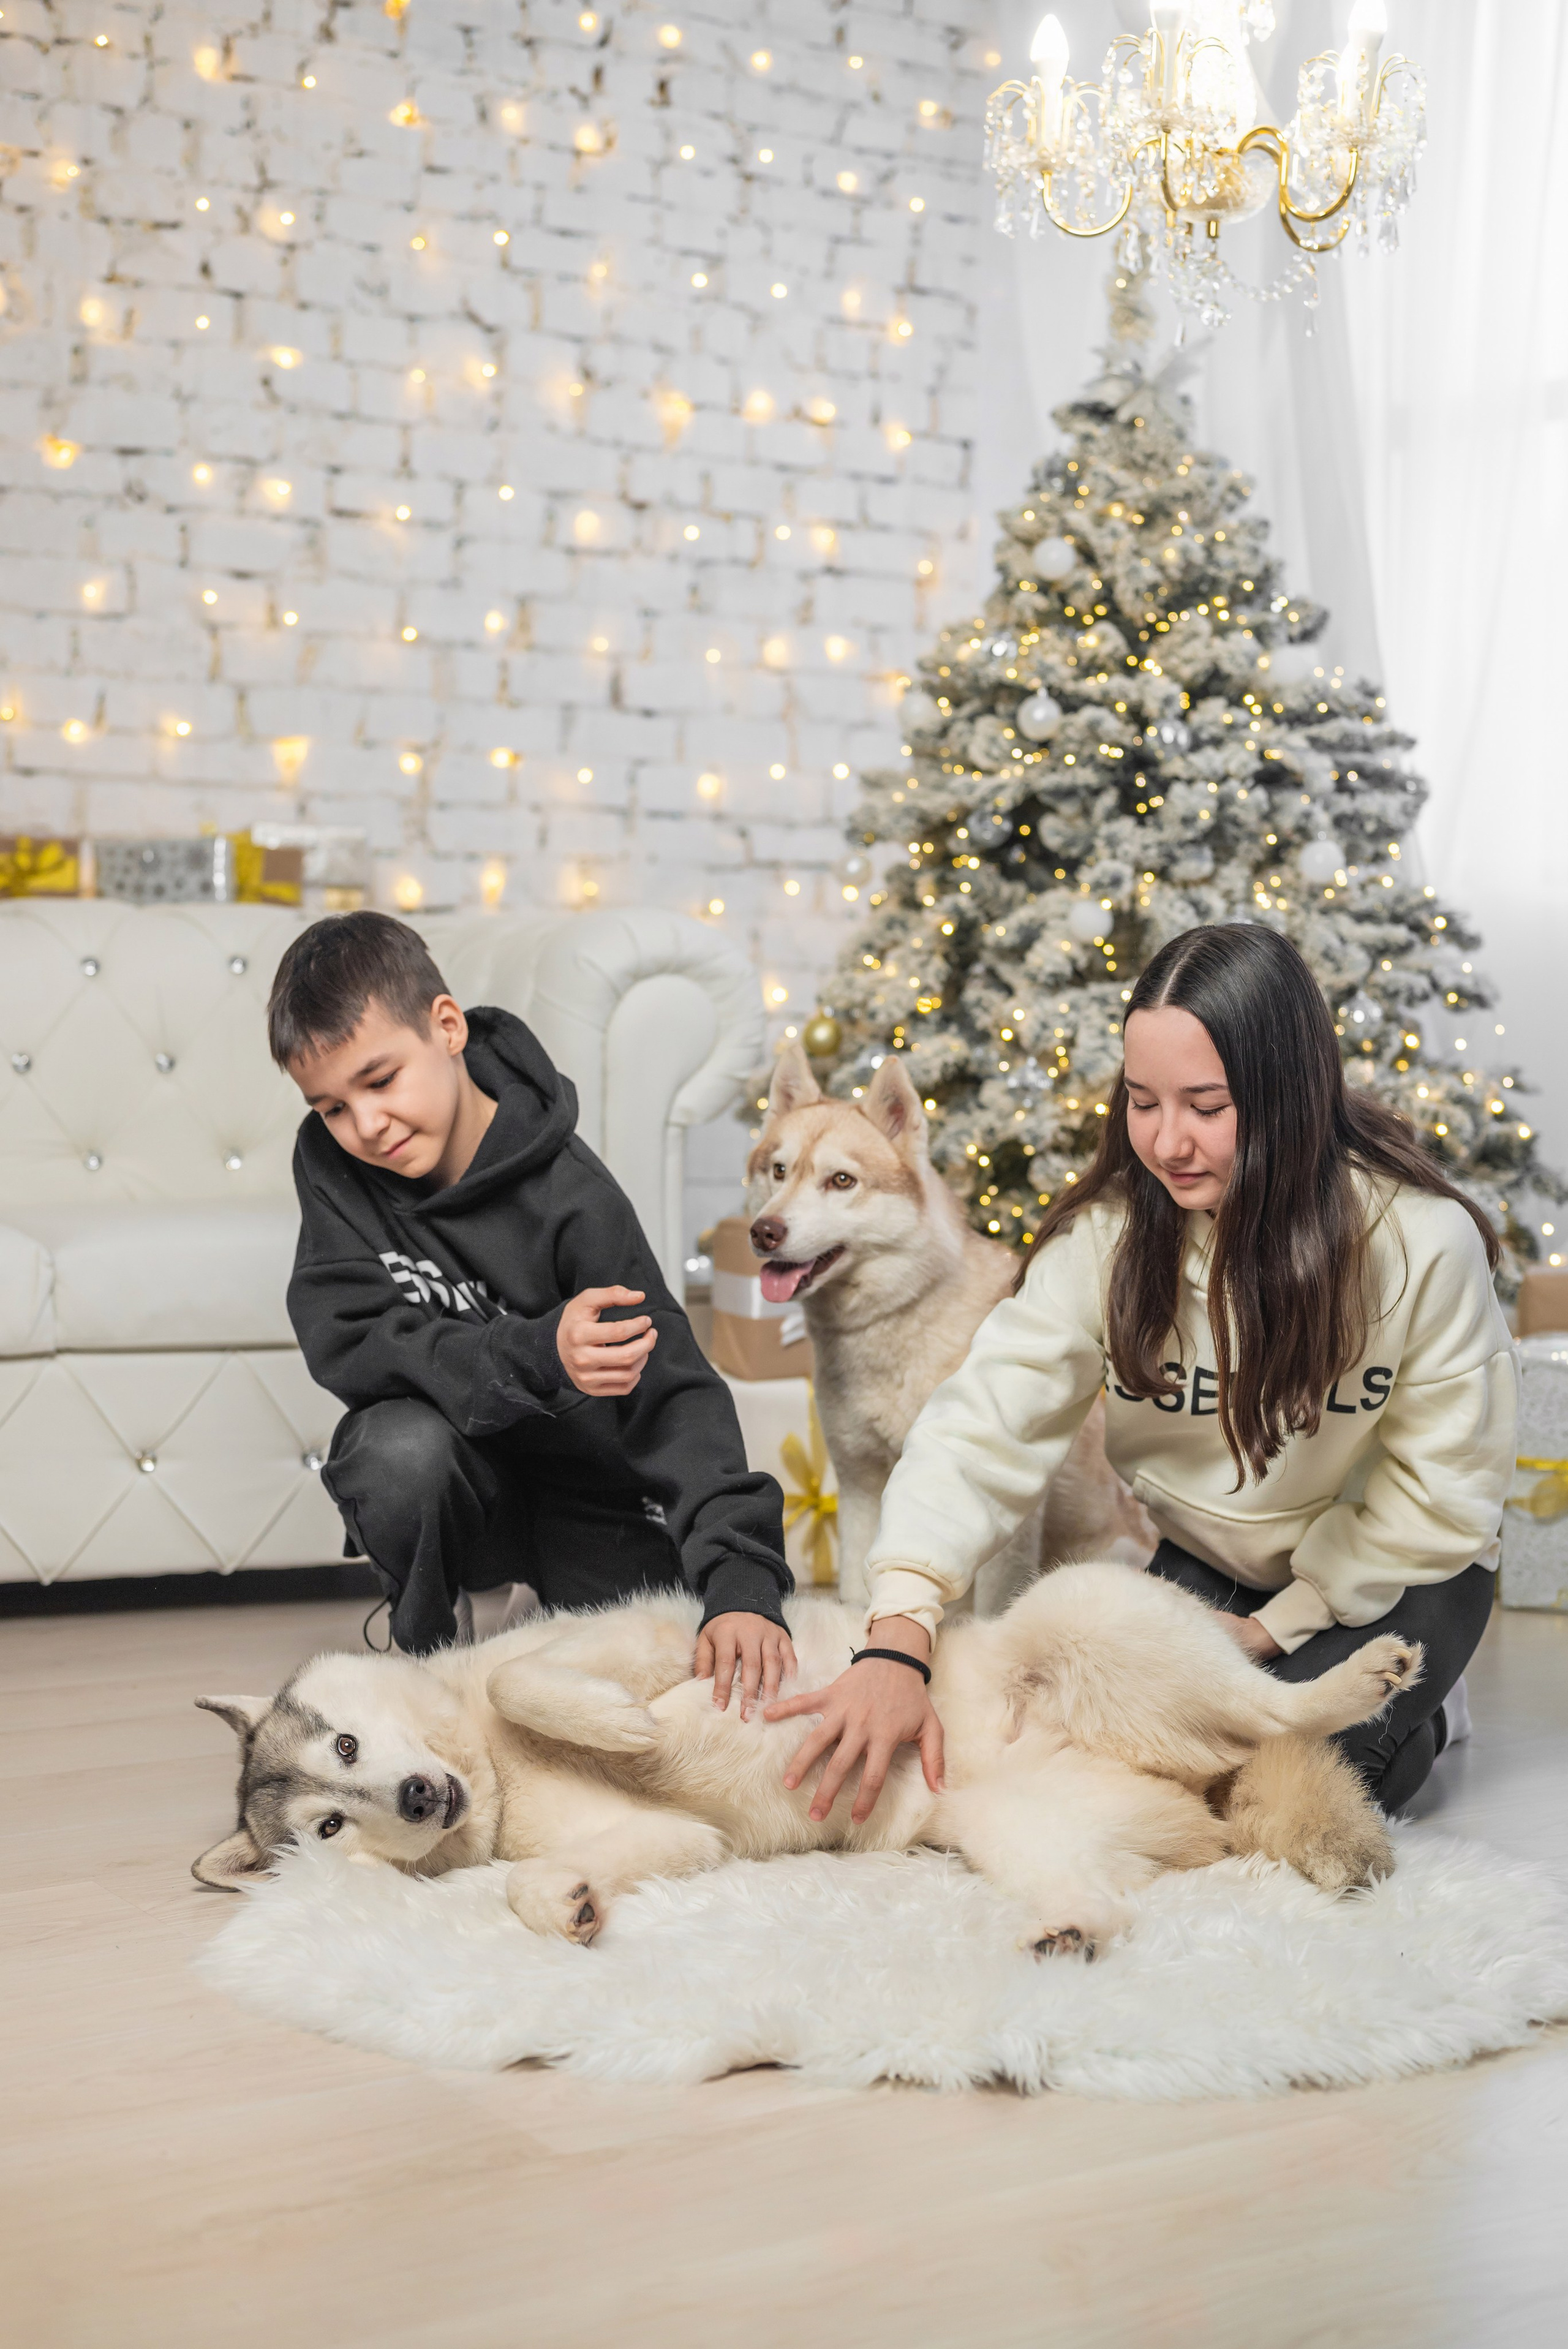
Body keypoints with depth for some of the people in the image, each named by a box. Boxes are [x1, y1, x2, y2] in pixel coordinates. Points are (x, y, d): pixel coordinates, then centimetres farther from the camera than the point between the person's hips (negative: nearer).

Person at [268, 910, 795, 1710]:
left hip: (590, 1496, 0)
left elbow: (673, 1392, -26)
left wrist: (740, 1583, -40)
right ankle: (426, 1652, -4)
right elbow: (343, 1339, -22)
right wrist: (535, 1356, -38)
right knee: (402, 1444, -33)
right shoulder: (331, 1161, -11)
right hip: (458, 1490, 1)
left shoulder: (570, 1197, -21)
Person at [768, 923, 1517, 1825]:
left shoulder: (1424, 1240, -25)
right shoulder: (1110, 1234, -18)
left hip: (1390, 1573, -3)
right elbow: (986, 1428, -27)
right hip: (1206, 1564, 3)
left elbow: (1444, 1491, -15)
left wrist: (1274, 1626, -15)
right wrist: (897, 1642, -41)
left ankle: (1414, 1721, 10)